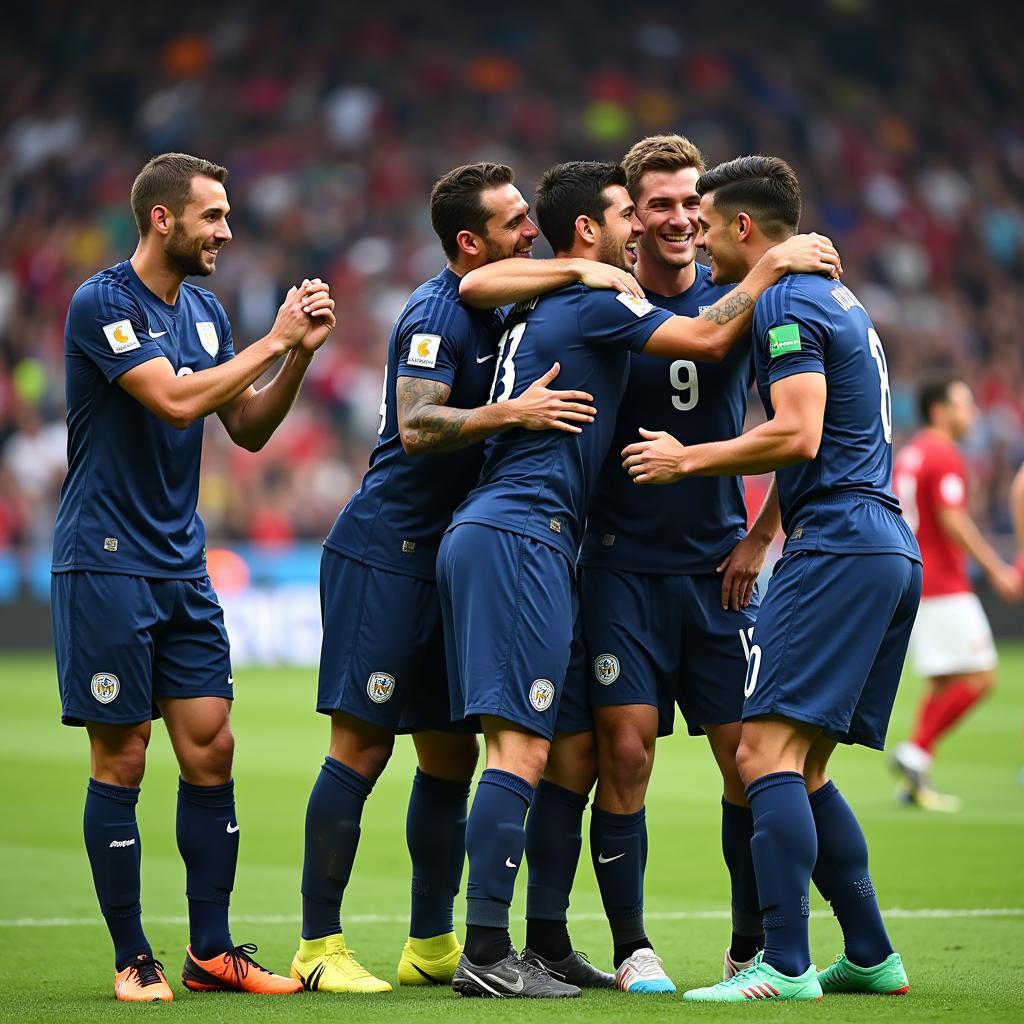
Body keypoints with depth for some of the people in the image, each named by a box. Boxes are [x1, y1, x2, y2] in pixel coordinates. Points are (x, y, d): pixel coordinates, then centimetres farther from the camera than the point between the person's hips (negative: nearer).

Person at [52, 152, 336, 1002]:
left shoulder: (204, 311, 12)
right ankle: (132, 960, 6)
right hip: (105, 563, -7)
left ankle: (212, 951, 11)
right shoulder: (101, 304, -12)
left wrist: (301, 354, 0)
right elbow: (176, 401, -23)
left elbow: (248, 430, 14)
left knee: (211, 750, 3)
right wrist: (275, 340, -16)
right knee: (121, 761, -2)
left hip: (182, 564, 7)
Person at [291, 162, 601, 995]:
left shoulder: (499, 309, 12)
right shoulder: (435, 314, -14)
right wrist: (512, 413, -36)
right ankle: (319, 946, -3)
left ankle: (432, 944, 16)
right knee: (362, 746, -8)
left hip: (448, 558, 9)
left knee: (451, 754, 9)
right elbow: (417, 425, -27)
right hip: (383, 552, -9)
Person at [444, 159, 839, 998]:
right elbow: (708, 339, -8)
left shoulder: (543, 305, 22)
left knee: (575, 749, 10)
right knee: (522, 747, -14)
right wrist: (772, 266, 1)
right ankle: (486, 954, -18)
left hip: (497, 536, 10)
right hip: (518, 537, -10)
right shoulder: (594, 302, -6)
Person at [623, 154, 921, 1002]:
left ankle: (786, 966, -20)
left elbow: (798, 435, -19)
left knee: (767, 752, -14)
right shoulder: (837, 299, 22)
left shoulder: (787, 303, -8)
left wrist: (686, 460, -8)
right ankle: (871, 957, 12)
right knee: (803, 771, 12)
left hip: (836, 545, -10)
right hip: (887, 548, 10)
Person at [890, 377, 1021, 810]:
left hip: (910, 580, 9)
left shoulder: (908, 455, 16)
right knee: (980, 676, -7)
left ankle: (916, 778, 4)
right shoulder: (945, 456, -11)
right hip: (944, 586, -9)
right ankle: (916, 753, -12)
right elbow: (953, 522, -19)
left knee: (942, 683, 10)